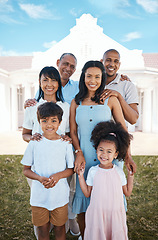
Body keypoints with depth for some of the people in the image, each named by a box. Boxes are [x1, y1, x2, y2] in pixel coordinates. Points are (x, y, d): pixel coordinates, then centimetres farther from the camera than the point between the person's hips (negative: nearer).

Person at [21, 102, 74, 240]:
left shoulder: (65, 144, -7)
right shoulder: (34, 143, -6)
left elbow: (71, 169, 0)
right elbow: (26, 170, -1)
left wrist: (57, 176, -20)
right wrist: (40, 178, -19)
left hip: (60, 195, 0)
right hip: (39, 195, 1)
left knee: (60, 228, 17)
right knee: (42, 229, 16)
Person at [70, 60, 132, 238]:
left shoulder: (110, 100, 2)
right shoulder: (76, 102, 7)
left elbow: (122, 129, 3)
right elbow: (73, 132, 8)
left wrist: (127, 154, -5)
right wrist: (79, 153, -5)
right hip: (84, 158, 2)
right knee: (82, 210, 8)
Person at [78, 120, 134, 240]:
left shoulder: (119, 171, -4)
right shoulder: (93, 171, -6)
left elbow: (127, 193, 3)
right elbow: (87, 193, 0)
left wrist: (131, 175, -2)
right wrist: (81, 176, -7)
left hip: (115, 213, 1)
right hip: (97, 213, 0)